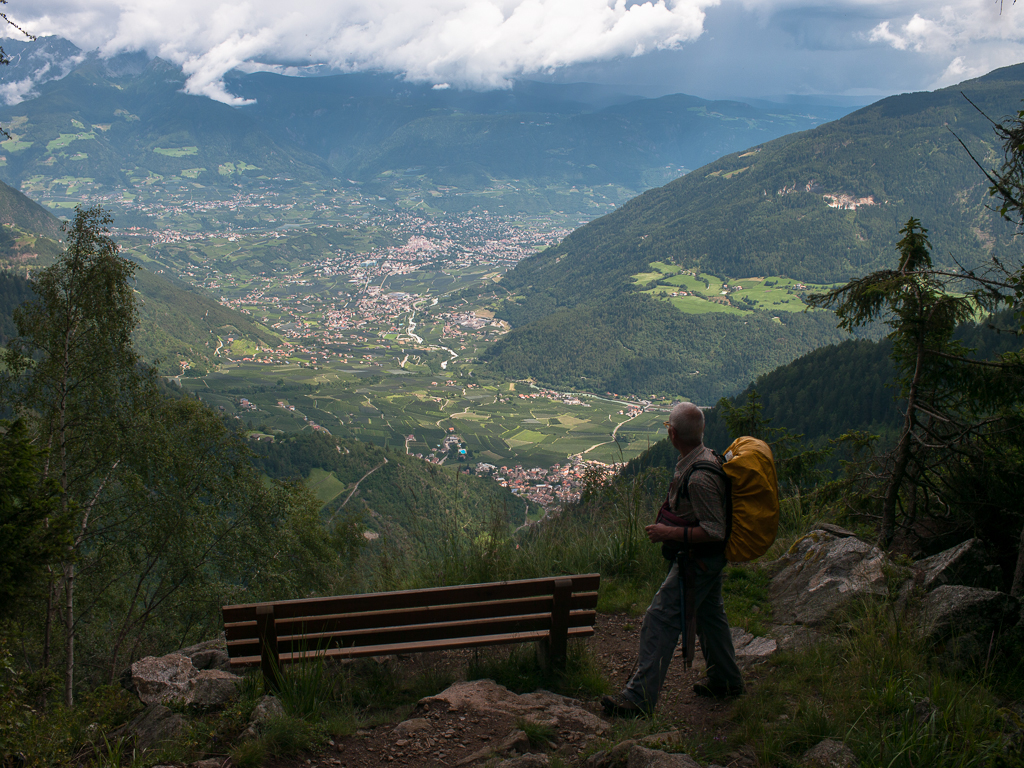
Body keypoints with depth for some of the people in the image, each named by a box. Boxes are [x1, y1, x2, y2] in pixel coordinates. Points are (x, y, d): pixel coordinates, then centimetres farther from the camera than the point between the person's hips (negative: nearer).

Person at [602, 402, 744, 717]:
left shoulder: (698, 478, -31)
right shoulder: (706, 456, 2)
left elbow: (715, 531, -28)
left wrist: (670, 533, -26)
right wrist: (671, 526, 17)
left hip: (698, 560, -11)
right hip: (709, 559, 11)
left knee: (660, 620, -8)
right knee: (709, 614, 24)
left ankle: (640, 697, -4)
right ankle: (726, 680, 40)